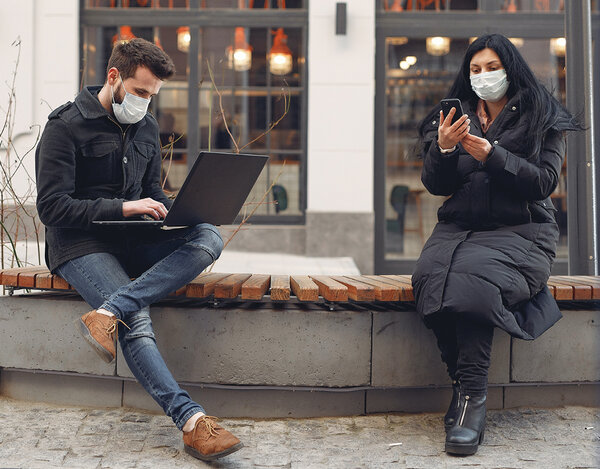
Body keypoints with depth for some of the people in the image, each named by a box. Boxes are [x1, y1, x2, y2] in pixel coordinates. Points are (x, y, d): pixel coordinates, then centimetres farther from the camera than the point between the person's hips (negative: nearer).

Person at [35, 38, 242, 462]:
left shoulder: (146, 128, 14)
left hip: (132, 239, 6)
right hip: (80, 243, -6)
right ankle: (192, 421, -37)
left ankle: (109, 313, -36)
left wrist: (170, 213, -3)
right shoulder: (66, 126, -6)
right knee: (137, 321, -31)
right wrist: (123, 207, -20)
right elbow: (52, 206, -12)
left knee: (209, 237, -24)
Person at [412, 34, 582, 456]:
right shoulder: (456, 116, 18)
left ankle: (471, 396, -32)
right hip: (459, 227, 3)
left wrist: (492, 155, -15)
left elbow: (544, 182, -3)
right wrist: (442, 148, -11)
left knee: (473, 278, -35)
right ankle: (465, 387, -22)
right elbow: (436, 185, 10)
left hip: (520, 230, -3)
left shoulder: (542, 118, 9)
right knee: (433, 275, -30)